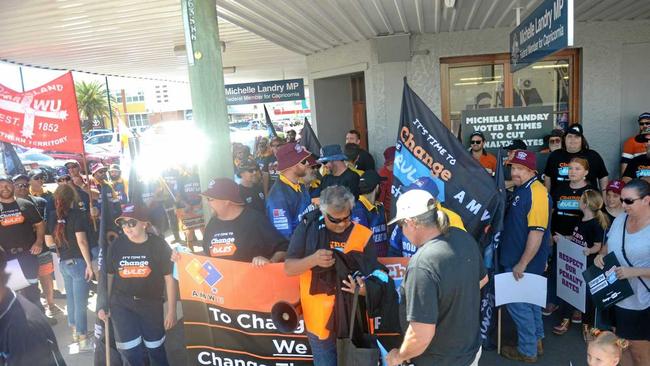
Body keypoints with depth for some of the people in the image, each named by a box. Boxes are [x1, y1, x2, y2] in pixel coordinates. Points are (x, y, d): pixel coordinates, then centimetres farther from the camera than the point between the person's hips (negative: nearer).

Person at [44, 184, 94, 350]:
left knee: (71, 299, 20)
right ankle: (83, 340, 10)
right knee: (80, 302, 2)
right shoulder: (78, 214, -14)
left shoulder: (53, 218, 4)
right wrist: (89, 264, -16)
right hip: (78, 262, -6)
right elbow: (81, 241, -20)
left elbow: (49, 242, 9)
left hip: (64, 263, 6)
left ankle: (75, 332, 35)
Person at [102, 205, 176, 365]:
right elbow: (108, 276, 7)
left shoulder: (159, 245, -11)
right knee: (131, 353, 1)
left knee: (156, 349, 13)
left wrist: (171, 310, -6)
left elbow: (169, 278, -7)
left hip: (151, 304, -1)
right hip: (121, 304, 2)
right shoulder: (116, 245, -4)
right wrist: (104, 304, 8)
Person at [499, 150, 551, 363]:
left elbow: (537, 232, -26)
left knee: (517, 303, 2)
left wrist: (522, 264, -23)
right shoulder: (521, 189, 8)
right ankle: (536, 341, 37)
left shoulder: (536, 193, -23)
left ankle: (527, 351, 18)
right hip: (516, 257, 9)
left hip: (525, 261, -9)